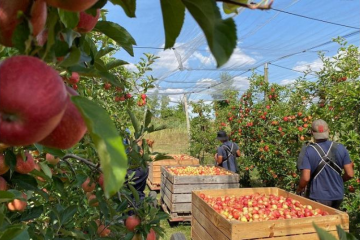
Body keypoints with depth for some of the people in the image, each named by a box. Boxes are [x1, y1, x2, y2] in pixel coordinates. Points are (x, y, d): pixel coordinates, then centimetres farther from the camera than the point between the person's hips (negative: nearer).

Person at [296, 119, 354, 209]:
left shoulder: (307, 151, -16)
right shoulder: (340, 148, -5)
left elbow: (306, 178, -19)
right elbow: (350, 174, -3)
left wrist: (299, 189, 0)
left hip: (317, 198, -4)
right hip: (337, 196, 4)